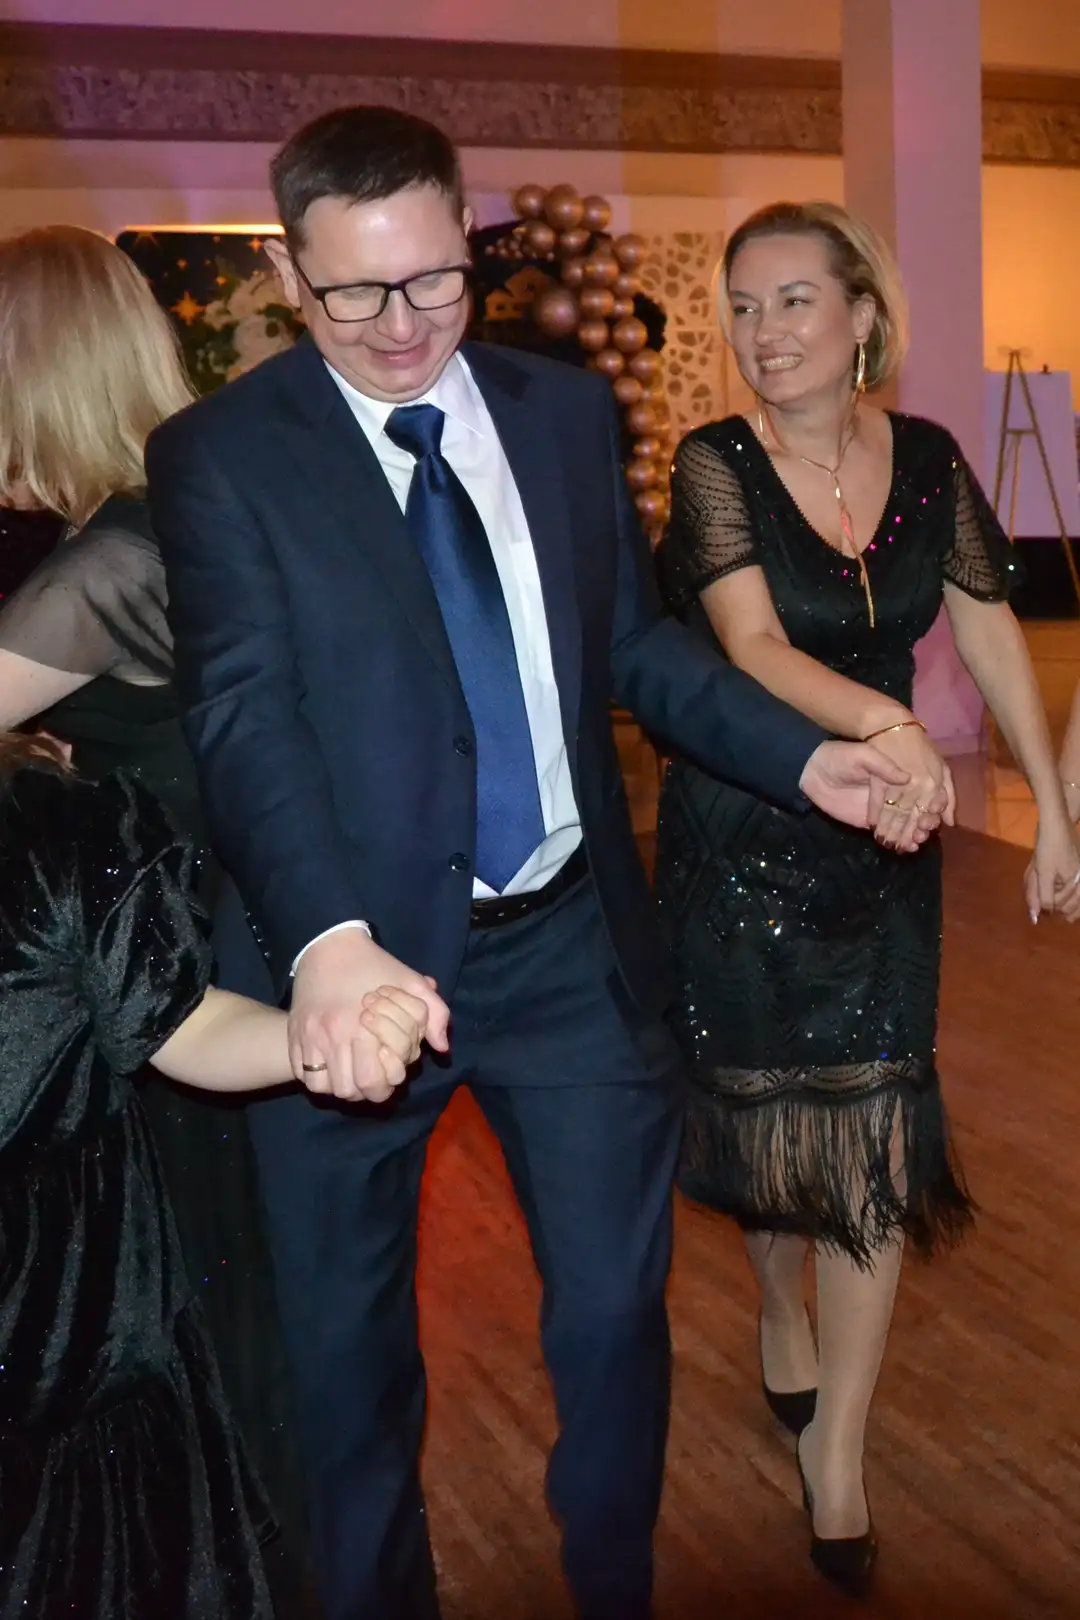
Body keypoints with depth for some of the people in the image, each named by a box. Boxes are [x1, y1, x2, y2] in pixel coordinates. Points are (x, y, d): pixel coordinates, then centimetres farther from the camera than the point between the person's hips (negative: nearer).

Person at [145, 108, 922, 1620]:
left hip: (572, 943, 3)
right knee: (349, 1341, 14)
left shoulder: (568, 410, 6)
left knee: (619, 1309, 14)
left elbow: (632, 643, 12)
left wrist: (802, 755, -1)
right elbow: (244, 714, -18)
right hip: (361, 957, -3)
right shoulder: (219, 456, -7)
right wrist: (329, 940, -34)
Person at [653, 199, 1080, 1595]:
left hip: (882, 844, 2)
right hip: (740, 838, -2)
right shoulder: (714, 465, -13)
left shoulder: (928, 459, -2)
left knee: (873, 1128, 1)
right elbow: (753, 645, -27)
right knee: (758, 1100, 13)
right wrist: (885, 725, -45)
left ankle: (836, 1452, 14)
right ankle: (780, 1311, 44)